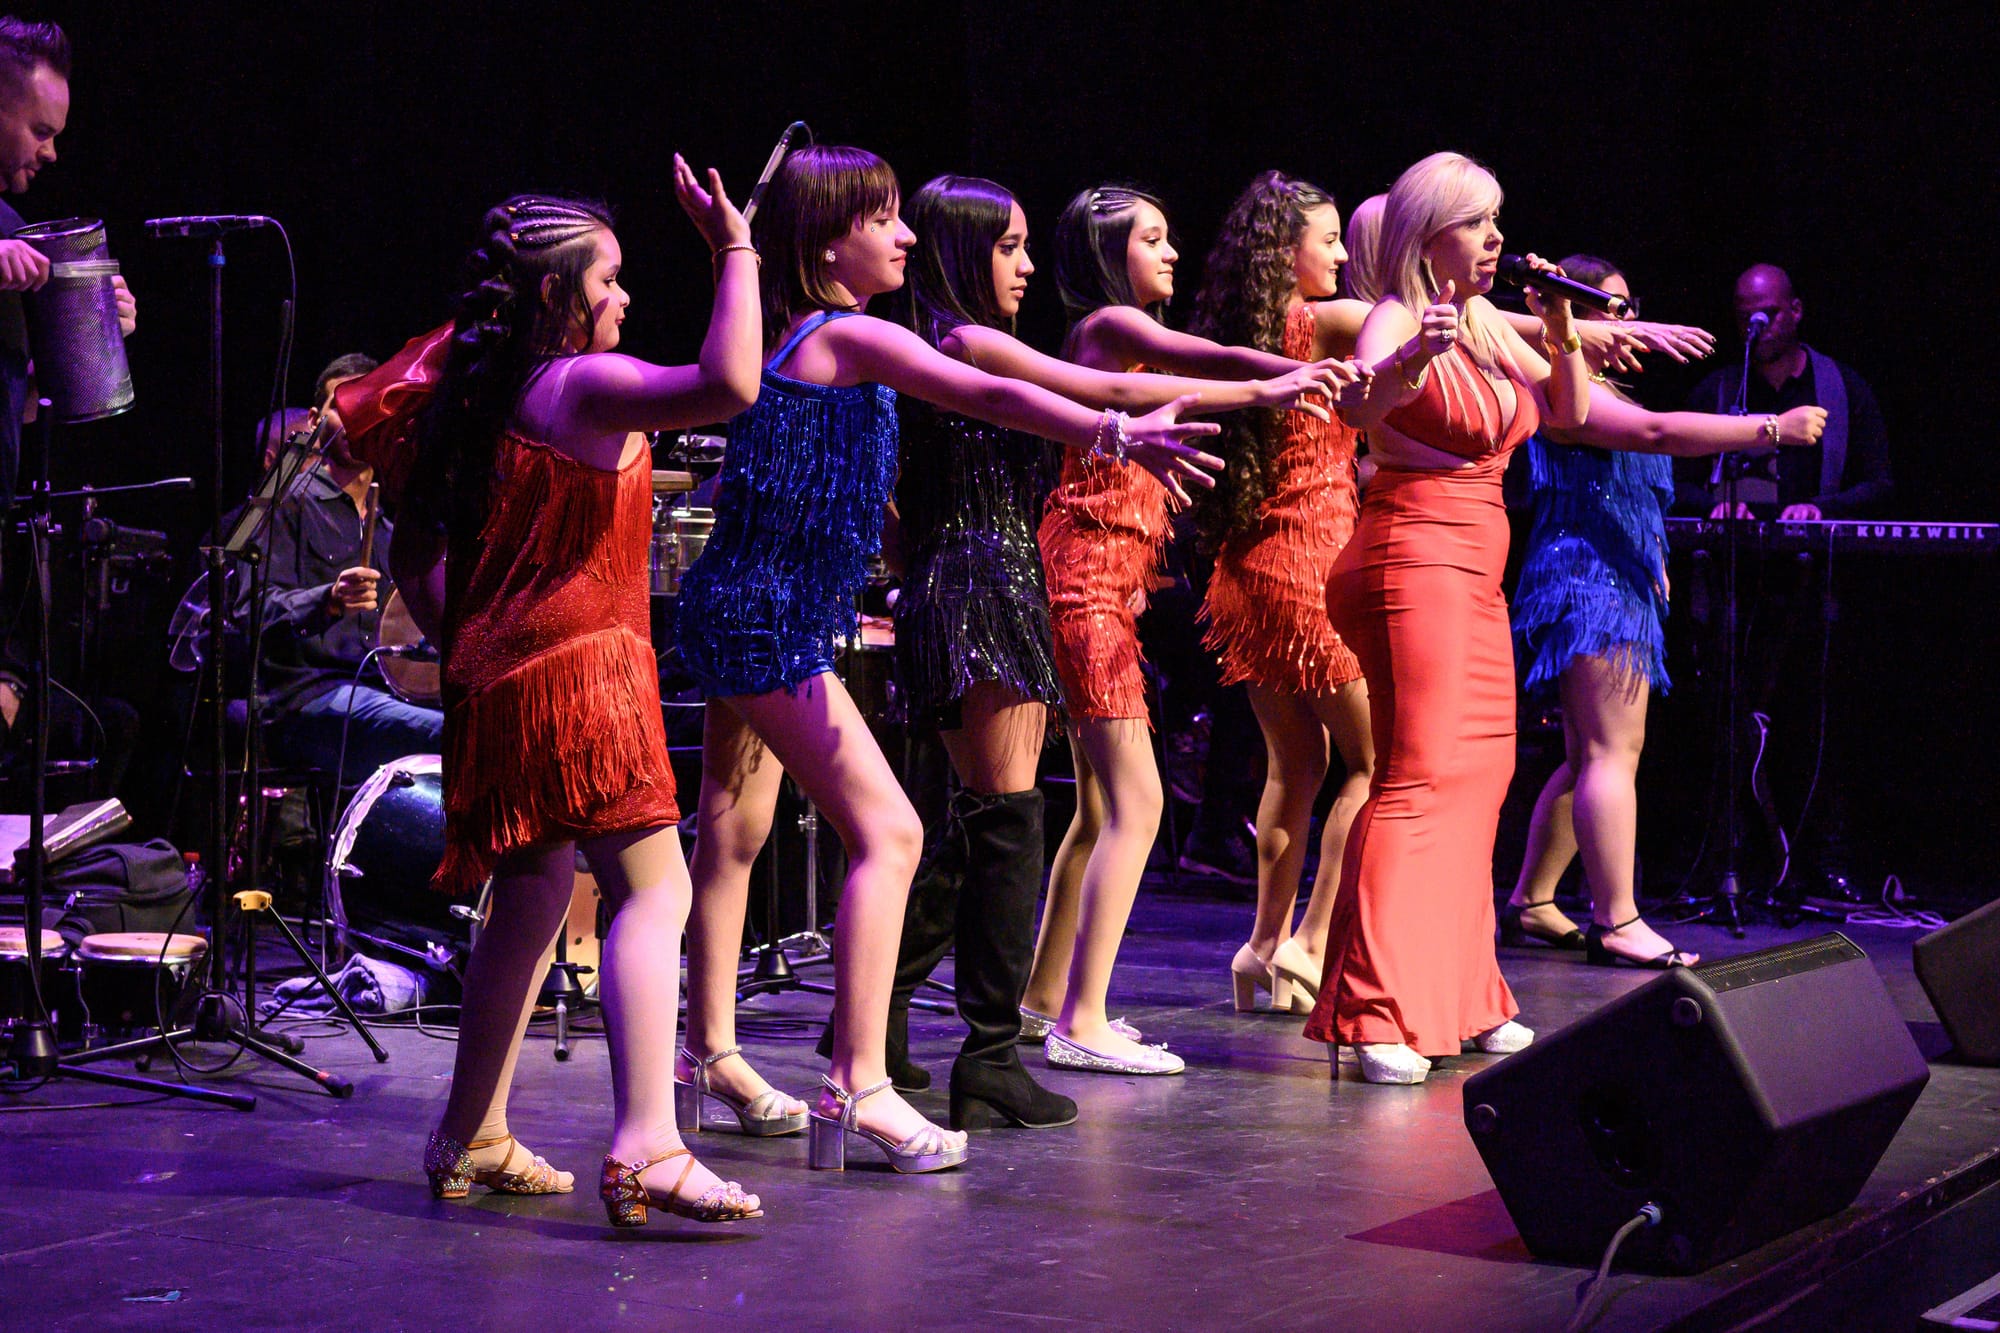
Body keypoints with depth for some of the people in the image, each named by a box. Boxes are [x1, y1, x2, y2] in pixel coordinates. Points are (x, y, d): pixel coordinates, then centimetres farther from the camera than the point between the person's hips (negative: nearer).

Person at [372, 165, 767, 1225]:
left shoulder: (470, 392, 15)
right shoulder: (585, 385, -11)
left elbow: (415, 548, 22)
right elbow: (729, 385, -25)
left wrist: (455, 641, 22)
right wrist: (735, 250, -17)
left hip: (491, 677, 9)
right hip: (579, 669, -9)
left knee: (530, 899, 19)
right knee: (652, 889, -14)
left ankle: (472, 1140, 26)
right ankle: (645, 1147, -26)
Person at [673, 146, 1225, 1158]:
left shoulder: (787, 333, 11)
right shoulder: (851, 336, -15)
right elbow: (990, 398, -29)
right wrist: (1118, 435, -38)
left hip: (740, 614, 11)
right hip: (772, 622, -11)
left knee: (734, 830, 19)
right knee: (887, 833, -15)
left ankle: (708, 1048, 32)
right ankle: (858, 1086, -19)